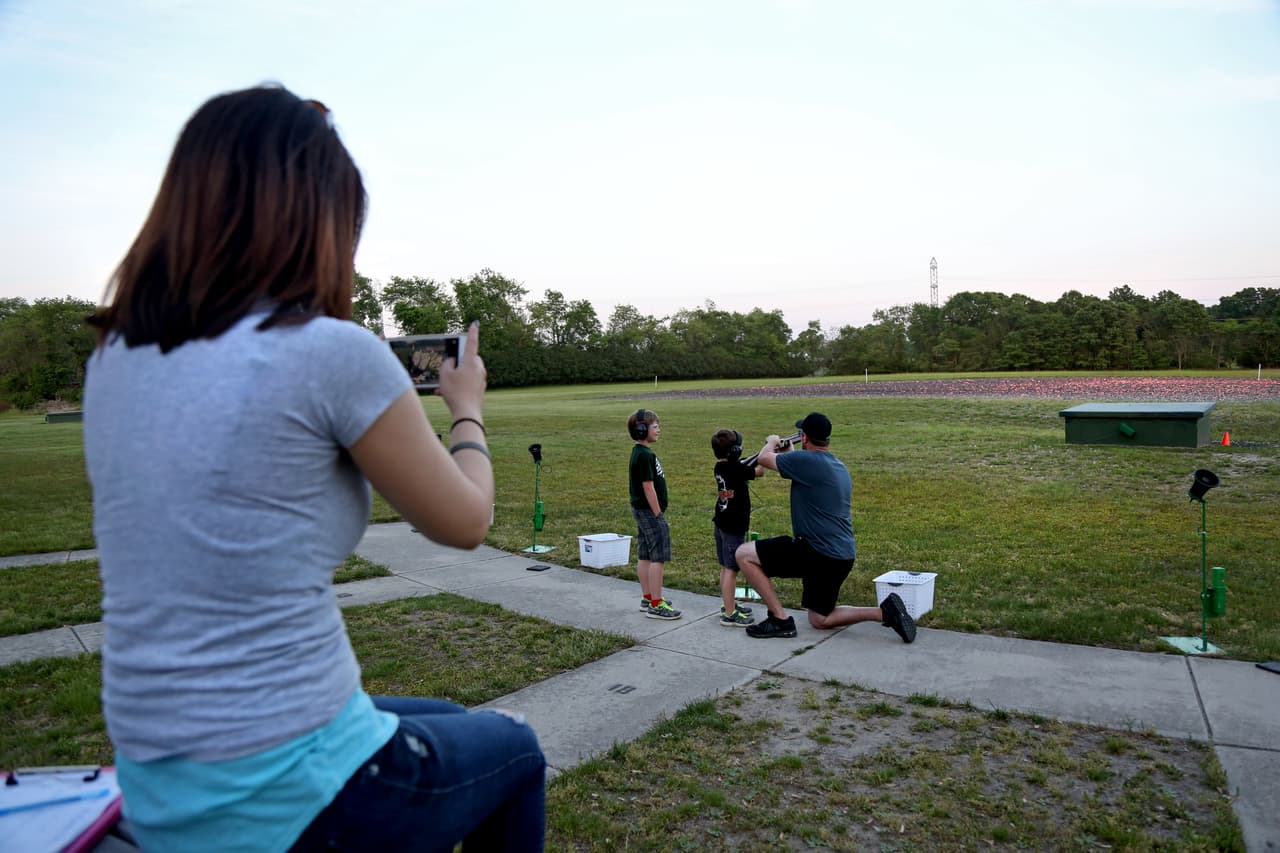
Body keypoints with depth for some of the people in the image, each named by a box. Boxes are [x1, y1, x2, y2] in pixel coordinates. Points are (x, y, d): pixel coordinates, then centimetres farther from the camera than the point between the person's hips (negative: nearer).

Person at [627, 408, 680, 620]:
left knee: (644, 556, 14)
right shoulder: (645, 455, -18)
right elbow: (648, 488, -20)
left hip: (641, 510, 10)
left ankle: (648, 598, 23)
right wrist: (658, 515, -16)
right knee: (659, 558, -6)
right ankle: (656, 606, -2)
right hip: (649, 511, -10)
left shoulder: (639, 452, 13)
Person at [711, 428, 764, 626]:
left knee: (725, 567, 18)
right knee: (731, 569, -5)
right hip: (734, 526, -9)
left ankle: (729, 604, 31)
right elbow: (759, 471, -9)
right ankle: (729, 614, -1)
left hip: (721, 523, 9)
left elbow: (746, 467, 17)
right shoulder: (735, 469, -20)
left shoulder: (720, 467, 5)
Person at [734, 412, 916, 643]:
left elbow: (764, 458, -3)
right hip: (842, 556, 9)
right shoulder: (839, 467, 14)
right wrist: (788, 452, 36)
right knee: (820, 620, 22)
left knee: (744, 554, -2)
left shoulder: (805, 460, -15)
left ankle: (780, 619, -1)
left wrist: (771, 443, 18)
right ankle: (884, 611, 7)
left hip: (816, 553, -9)